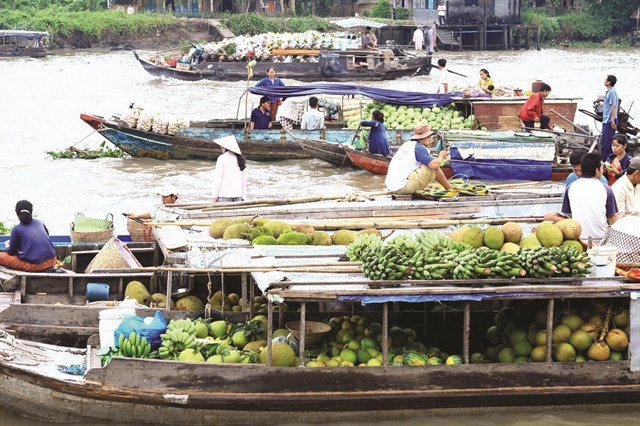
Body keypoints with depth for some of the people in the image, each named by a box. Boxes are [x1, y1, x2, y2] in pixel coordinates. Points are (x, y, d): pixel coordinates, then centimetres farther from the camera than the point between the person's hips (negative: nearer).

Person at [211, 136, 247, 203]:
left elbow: (218, 178, -10)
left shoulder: (222, 158, -7)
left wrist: (214, 196, -7)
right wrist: (243, 197, 18)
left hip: (224, 195, -6)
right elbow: (243, 180, 13)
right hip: (237, 194, 6)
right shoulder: (239, 159, 10)